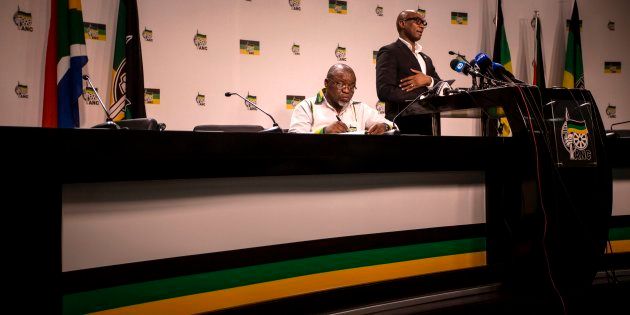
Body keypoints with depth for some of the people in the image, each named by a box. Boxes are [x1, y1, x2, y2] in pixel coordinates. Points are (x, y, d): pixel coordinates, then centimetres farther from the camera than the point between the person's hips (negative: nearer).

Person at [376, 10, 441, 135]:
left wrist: (428, 81, -7)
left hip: (427, 125, 7)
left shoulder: (426, 59, 22)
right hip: (403, 126, -7)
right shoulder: (389, 52, -2)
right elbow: (384, 92, -15)